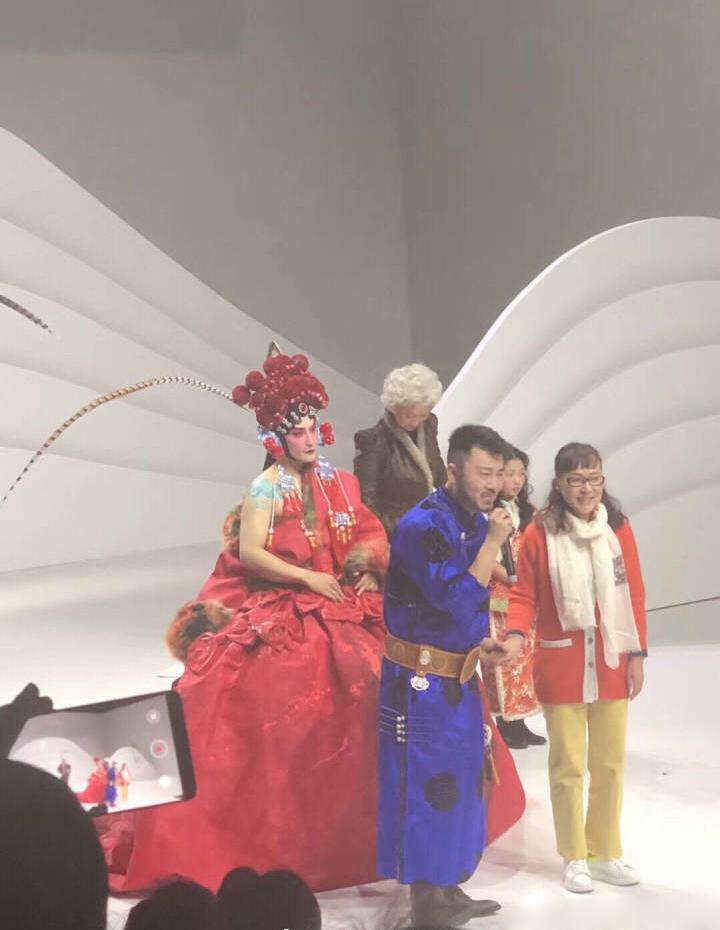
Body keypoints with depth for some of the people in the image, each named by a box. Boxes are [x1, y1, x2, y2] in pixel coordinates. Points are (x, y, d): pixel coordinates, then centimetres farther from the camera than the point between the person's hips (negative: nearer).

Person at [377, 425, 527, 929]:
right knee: (426, 786, 0)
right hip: (422, 681, -9)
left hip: (461, 677, 9)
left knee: (459, 783, 17)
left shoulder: (478, 522, 6)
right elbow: (459, 603, -27)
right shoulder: (422, 526, -20)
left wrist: (483, 642, 3)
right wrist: (493, 543, -24)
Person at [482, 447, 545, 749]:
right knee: (502, 662, -3)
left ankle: (519, 722, 18)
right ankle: (505, 724, 5)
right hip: (498, 599, -7)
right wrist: (515, 581, -15)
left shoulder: (528, 511, 10)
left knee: (524, 659, 10)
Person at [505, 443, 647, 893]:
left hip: (611, 661, 3)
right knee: (568, 765, 6)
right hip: (561, 663, -3)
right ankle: (575, 858, 20)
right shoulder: (540, 533, -9)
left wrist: (638, 653, 2)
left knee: (610, 762, 12)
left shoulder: (618, 527, -1)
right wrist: (515, 633, -22)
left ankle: (605, 853, 27)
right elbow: (524, 595, -4)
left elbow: (634, 594, 3)